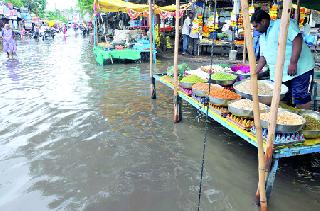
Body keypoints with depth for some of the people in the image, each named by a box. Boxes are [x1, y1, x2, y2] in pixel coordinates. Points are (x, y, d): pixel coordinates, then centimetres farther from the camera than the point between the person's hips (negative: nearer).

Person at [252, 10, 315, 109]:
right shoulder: (262, 37, 18)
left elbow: (297, 39, -19)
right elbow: (263, 57, 25)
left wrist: (293, 63, -24)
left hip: (299, 69, -7)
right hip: (277, 75, 8)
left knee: (301, 101, -6)